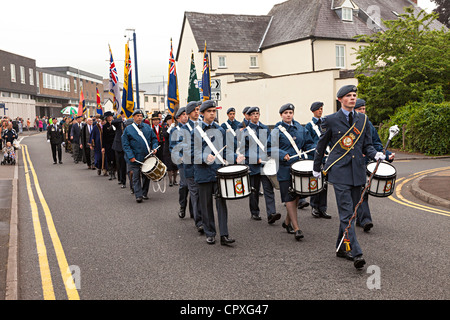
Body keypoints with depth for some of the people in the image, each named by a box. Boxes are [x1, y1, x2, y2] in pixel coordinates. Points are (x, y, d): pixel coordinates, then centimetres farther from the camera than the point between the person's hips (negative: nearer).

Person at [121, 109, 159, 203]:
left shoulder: (147, 127, 11)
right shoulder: (128, 129, 0)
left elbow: (154, 138, 15)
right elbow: (125, 144, -4)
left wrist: (154, 147, -4)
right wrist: (130, 156, -14)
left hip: (147, 157, 4)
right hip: (135, 158, -4)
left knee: (146, 175, 10)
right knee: (136, 176, -2)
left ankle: (144, 193, 24)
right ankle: (138, 196, 2)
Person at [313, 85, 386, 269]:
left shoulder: (363, 120, 10)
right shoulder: (330, 120, -1)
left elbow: (367, 145, 14)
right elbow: (321, 145, 8)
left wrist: (376, 155, -8)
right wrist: (316, 169, 14)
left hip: (358, 172, 5)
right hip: (340, 172, -5)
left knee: (350, 212, 11)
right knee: (346, 214, -10)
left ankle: (341, 248, 25)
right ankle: (356, 253, -11)